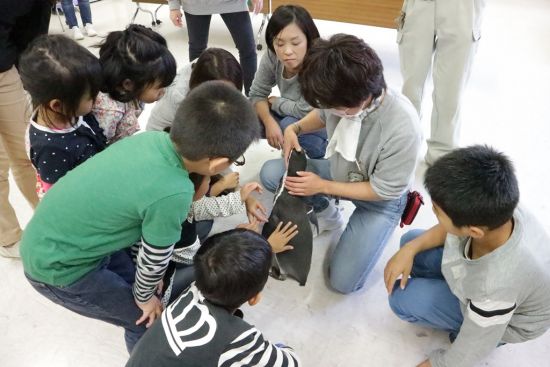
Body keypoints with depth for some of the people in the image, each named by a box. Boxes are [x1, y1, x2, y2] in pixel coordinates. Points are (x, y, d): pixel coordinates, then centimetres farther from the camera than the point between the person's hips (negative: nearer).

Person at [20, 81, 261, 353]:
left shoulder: (153, 137, -12)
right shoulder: (173, 192, -34)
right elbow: (155, 258, -17)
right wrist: (144, 297, 6)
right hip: (57, 267, -7)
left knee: (133, 279, 24)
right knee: (146, 321, 9)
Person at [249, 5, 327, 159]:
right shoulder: (272, 57, -20)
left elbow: (304, 111, -33)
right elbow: (257, 94, -10)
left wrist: (274, 101, -16)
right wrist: (269, 122, -28)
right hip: (293, 116, 6)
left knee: (291, 126, -32)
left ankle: (322, 158, -3)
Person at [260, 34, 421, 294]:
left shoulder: (402, 128, -38)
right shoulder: (344, 99, -24)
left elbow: (384, 190, -24)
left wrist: (323, 186, -24)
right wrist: (294, 128, -17)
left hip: (381, 199, -4)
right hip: (339, 171, 5)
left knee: (343, 282, -11)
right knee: (270, 173, -12)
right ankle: (327, 215, 10)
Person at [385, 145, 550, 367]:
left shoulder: (494, 287, -45)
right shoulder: (497, 208, -31)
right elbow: (450, 228, -6)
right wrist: (411, 248, -17)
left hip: (506, 318, -5)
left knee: (402, 298, -11)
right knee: (409, 242, 1)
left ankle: (485, 332, 9)